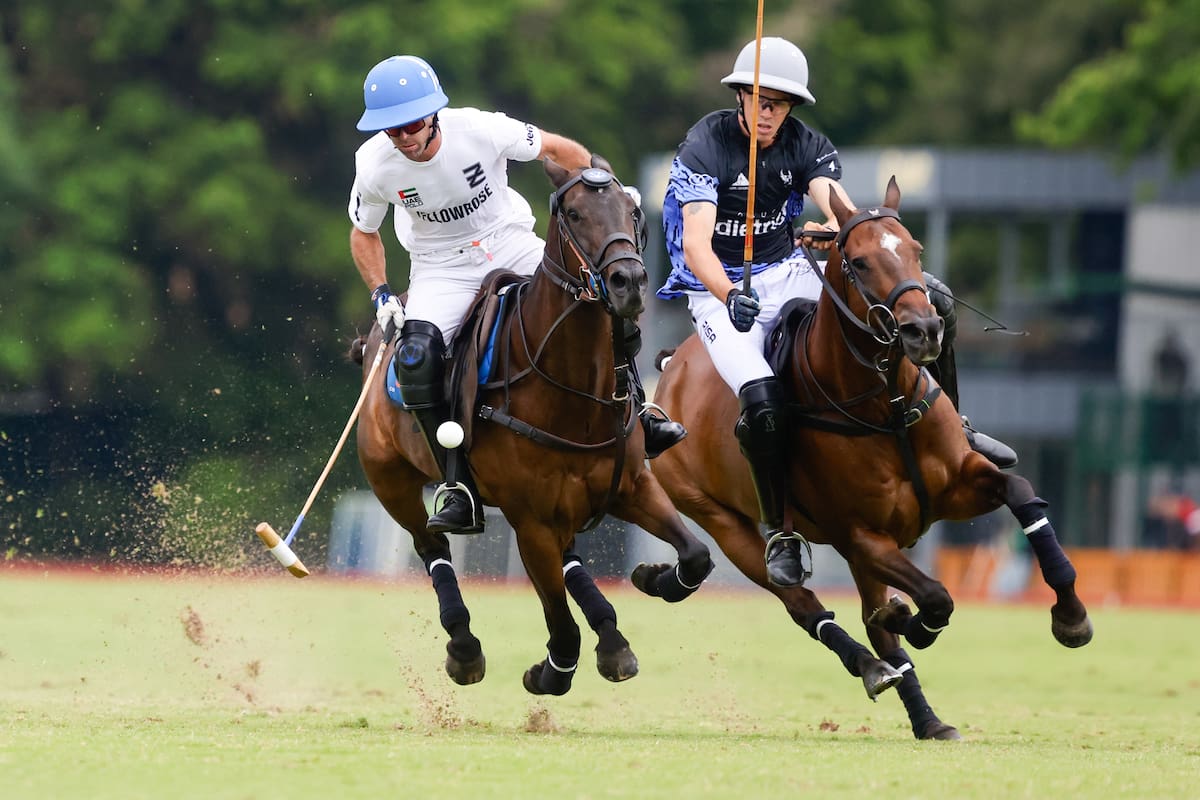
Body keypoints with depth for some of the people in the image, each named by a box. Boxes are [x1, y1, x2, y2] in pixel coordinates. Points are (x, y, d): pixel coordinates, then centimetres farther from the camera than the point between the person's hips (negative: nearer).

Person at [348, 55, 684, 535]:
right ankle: (459, 491, -22)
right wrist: (380, 294, -10)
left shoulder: (481, 130, -22)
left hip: (509, 245, 0)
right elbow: (364, 234, 3)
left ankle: (634, 417, -6)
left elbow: (559, 150, -5)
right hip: (441, 270, 0)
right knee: (416, 355, -28)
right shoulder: (375, 165, -17)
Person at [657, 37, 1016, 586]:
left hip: (787, 275, 4)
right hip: (719, 289, -4)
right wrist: (730, 296, -47)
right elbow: (696, 244, -27)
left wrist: (832, 229, -45)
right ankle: (781, 532, -13)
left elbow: (842, 210, -19)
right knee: (763, 401, -29)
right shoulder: (704, 148, -14)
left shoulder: (806, 146, -1)